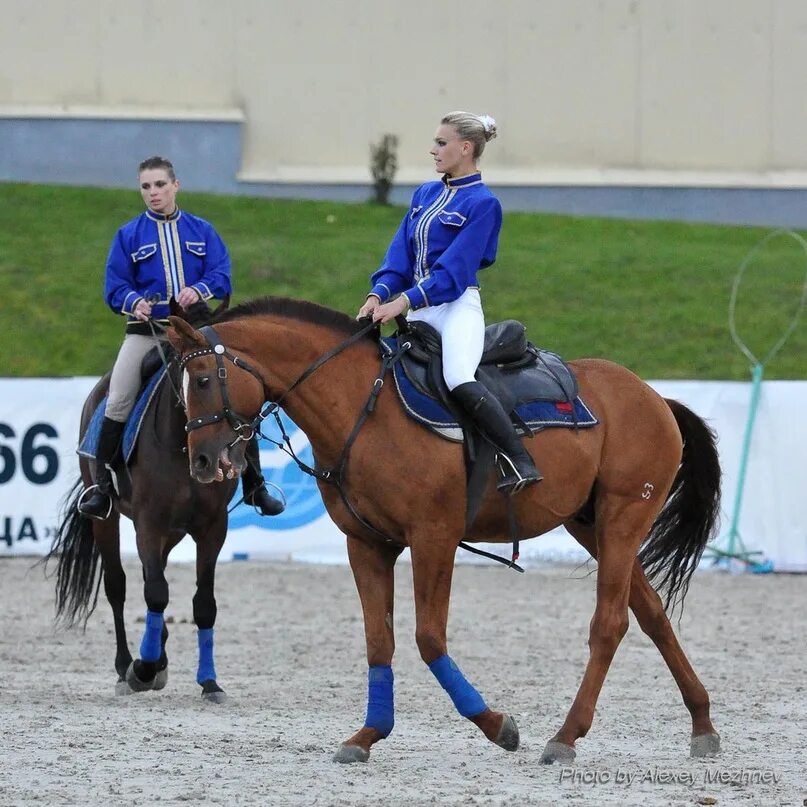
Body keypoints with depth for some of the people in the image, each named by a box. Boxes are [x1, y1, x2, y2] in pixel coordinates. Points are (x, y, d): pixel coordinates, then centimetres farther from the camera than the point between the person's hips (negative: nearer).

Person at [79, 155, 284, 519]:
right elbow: (115, 287, 0)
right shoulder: (129, 235, 4)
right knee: (118, 403, -15)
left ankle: (255, 487, 10)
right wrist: (135, 301, -22)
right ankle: (101, 486, -8)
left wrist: (199, 290, -23)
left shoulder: (201, 231, 8)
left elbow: (222, 277, -1)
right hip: (146, 332, -1)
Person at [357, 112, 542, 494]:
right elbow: (400, 255, 10)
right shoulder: (425, 195, 15)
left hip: (458, 306, -9)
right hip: (420, 309, 9)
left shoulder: (483, 203, -8)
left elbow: (454, 270, -15)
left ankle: (519, 463, -34)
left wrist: (404, 302, -23)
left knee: (459, 379, -33)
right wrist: (378, 295, -8)